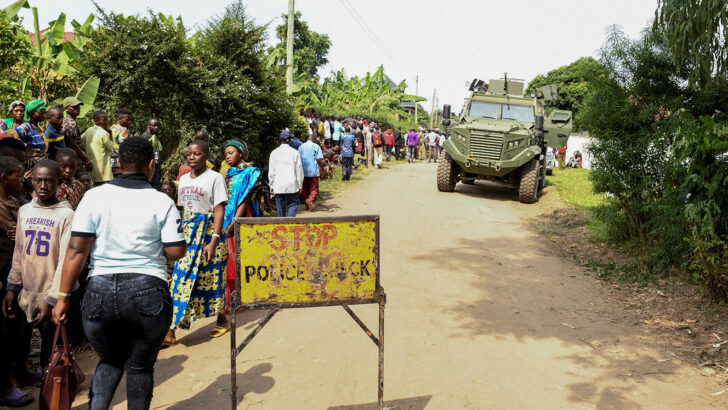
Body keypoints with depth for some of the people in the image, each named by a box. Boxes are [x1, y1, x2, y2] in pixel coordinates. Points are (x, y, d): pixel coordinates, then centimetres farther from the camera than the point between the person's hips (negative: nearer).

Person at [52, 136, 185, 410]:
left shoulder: (94, 196, -1)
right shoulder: (162, 202, -3)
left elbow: (76, 250, -4)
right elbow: (176, 251, -5)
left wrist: (63, 296, 2)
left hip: (100, 292, 2)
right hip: (148, 292, -1)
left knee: (109, 362, 23)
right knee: (140, 366, 16)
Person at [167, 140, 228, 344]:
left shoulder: (215, 178, -5)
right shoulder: (183, 179, 14)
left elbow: (219, 210, -11)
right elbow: (181, 208, 17)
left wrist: (214, 240, -20)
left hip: (208, 232, -5)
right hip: (187, 233, 5)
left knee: (210, 278, 3)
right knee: (181, 276, -1)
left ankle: (222, 319, 24)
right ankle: (170, 331, -3)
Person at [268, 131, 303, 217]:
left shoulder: (274, 153, 1)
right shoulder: (295, 152, -3)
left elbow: (271, 171, 4)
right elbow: (299, 170, 1)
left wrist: (271, 185, 12)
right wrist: (300, 185, 9)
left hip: (278, 185, 1)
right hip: (292, 185, -1)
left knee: (280, 207, 9)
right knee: (293, 204, 5)